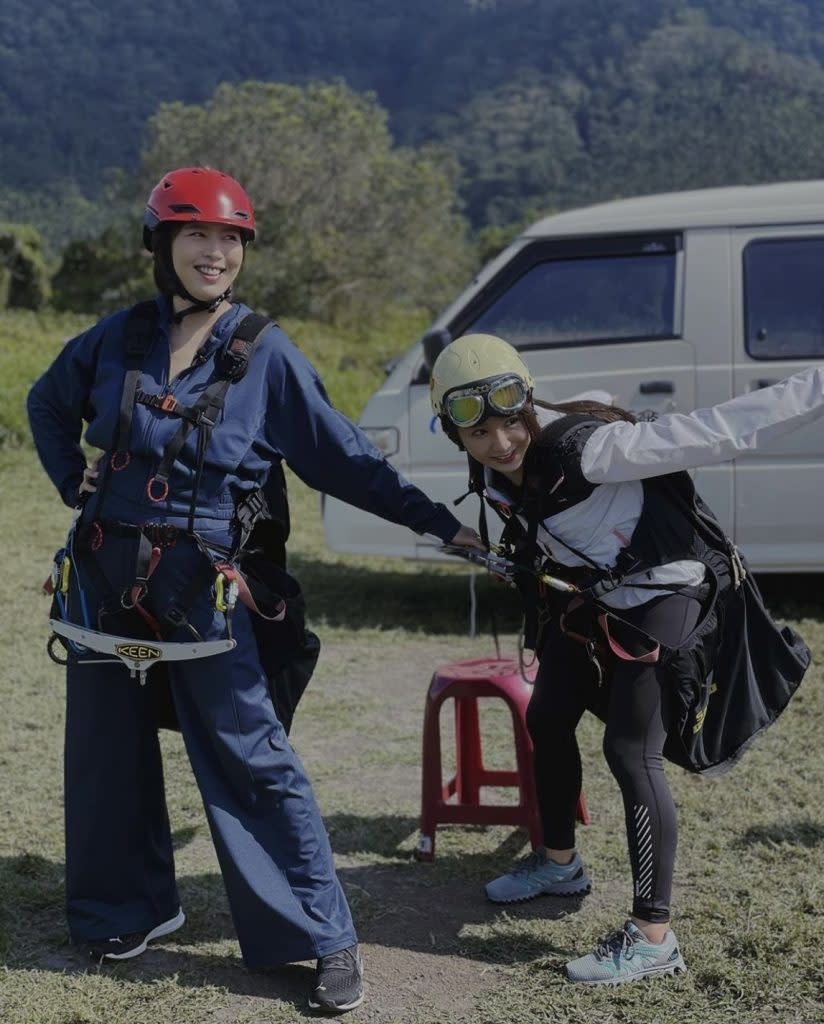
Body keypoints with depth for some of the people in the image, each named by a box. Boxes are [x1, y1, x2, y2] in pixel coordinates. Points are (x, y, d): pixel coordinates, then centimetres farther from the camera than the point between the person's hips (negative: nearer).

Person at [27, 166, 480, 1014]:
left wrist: (439, 522, -6)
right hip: (104, 577, 4)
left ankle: (326, 940, 5)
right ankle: (128, 908, 33)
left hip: (201, 587, -4)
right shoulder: (119, 338, 4)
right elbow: (48, 404, 23)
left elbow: (344, 460, -3)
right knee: (106, 752, 13)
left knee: (251, 761, -4)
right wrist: (74, 482, 11)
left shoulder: (266, 355, -5)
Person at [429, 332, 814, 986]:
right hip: (589, 601, 8)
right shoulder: (493, 475, -10)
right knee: (546, 720, 17)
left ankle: (654, 939, -3)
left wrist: (814, 390, -36)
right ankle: (560, 864, 41)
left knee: (632, 755, -12)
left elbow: (716, 433, -34)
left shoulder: (587, 448, -33)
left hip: (662, 600, -8)